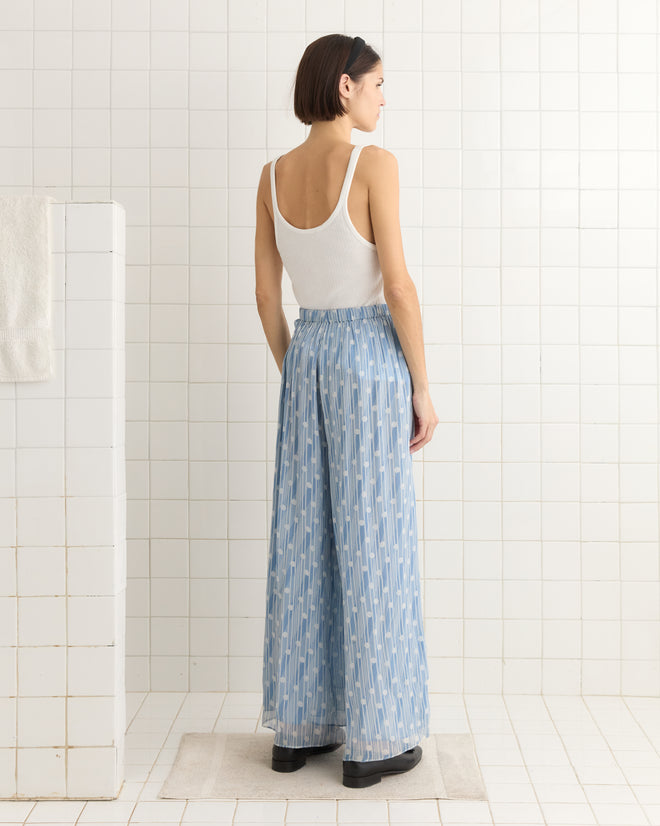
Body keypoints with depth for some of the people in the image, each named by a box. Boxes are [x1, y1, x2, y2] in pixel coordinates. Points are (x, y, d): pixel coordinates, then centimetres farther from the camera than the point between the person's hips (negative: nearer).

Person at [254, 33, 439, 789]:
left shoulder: (274, 175, 7)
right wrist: (423, 388, -6)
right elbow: (398, 286, -14)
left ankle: (297, 728, 19)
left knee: (303, 543, 10)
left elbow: (266, 294, 9)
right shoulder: (373, 164, -11)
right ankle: (372, 741, 9)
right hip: (370, 356, -6)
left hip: (307, 355, 6)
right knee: (373, 547, 1)